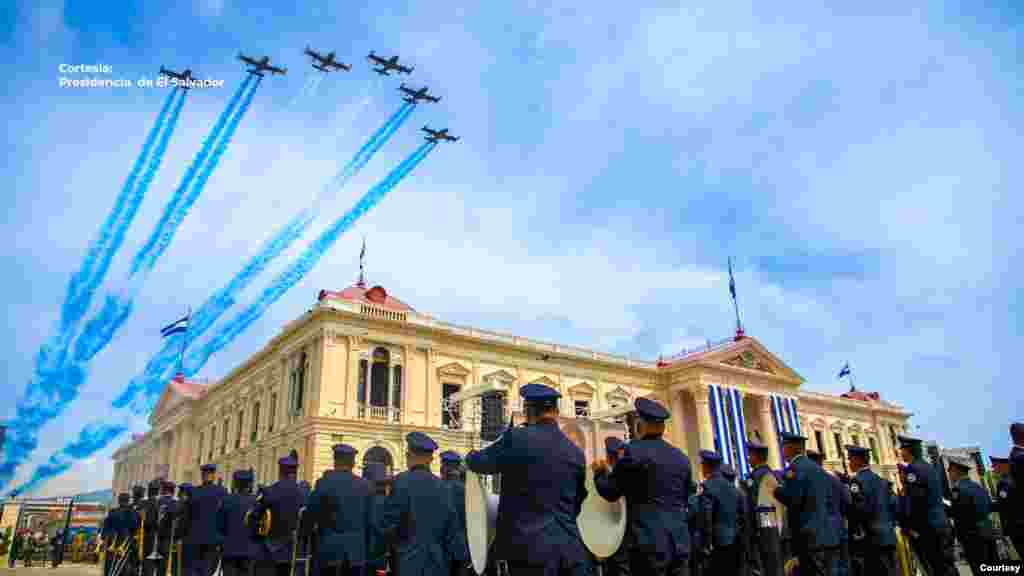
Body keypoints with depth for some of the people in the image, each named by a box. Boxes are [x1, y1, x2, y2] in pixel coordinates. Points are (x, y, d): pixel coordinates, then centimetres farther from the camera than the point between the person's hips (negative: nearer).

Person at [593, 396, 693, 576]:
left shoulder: (634, 451, -9)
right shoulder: (681, 457, 11)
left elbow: (610, 492, -2)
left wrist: (600, 472, 16)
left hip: (649, 543, -6)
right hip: (680, 543, 6)